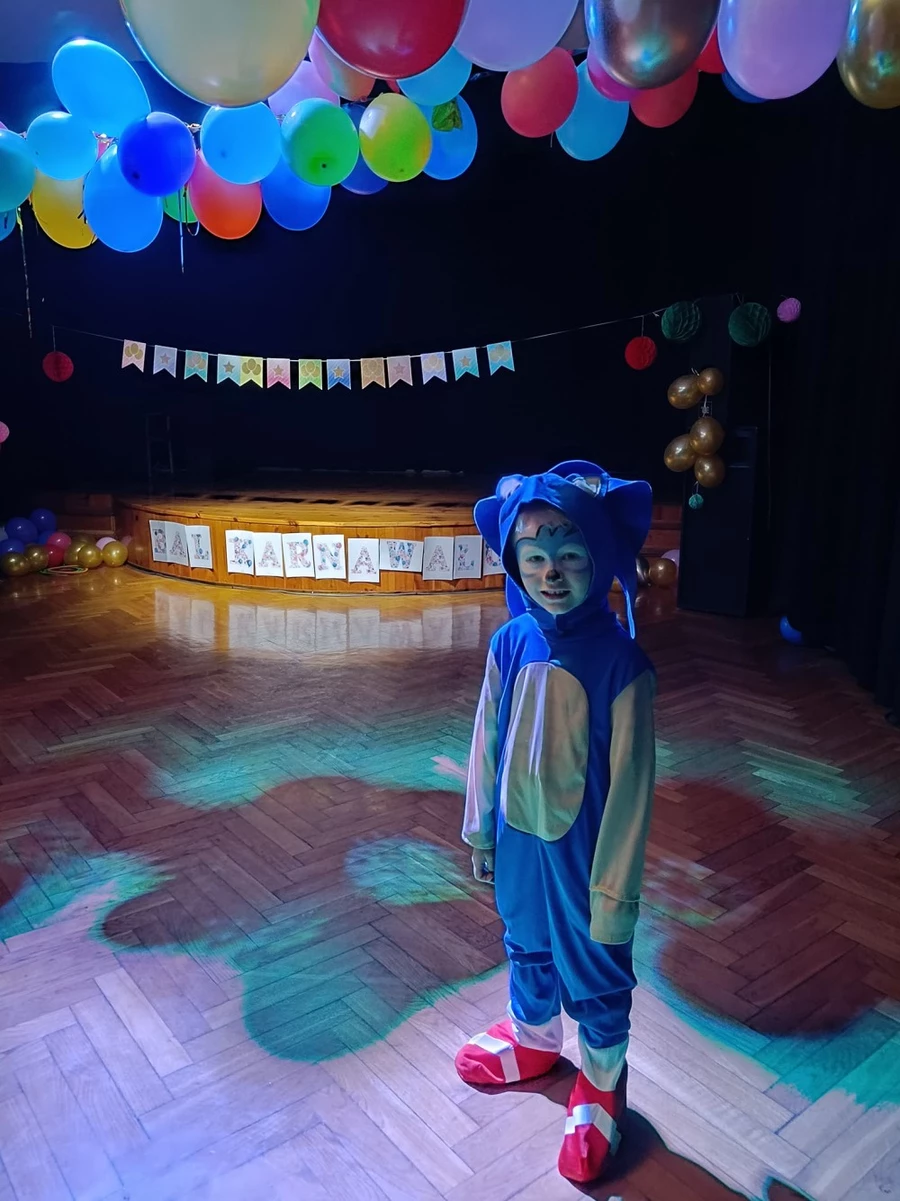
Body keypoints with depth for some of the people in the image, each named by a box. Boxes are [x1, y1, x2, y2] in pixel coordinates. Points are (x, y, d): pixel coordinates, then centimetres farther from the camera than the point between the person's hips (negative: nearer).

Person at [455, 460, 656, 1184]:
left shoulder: (621, 662, -24)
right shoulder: (511, 643, -11)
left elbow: (630, 784, -18)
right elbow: (488, 740, 1)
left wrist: (615, 889, -12)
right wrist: (481, 831, 9)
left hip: (583, 849, -4)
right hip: (518, 838, 5)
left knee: (595, 970, 18)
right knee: (526, 945, 28)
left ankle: (602, 1083, 46)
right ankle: (533, 1039, 57)